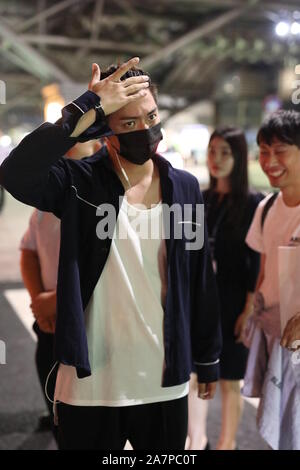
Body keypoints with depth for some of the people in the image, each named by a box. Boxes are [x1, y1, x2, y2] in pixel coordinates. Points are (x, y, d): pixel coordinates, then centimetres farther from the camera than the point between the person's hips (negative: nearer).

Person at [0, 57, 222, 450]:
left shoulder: (185, 187, 0)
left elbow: (200, 279, 6)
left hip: (165, 383, 3)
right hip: (91, 386, -2)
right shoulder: (79, 182, -9)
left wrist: (208, 358, 11)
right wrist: (90, 110, -30)